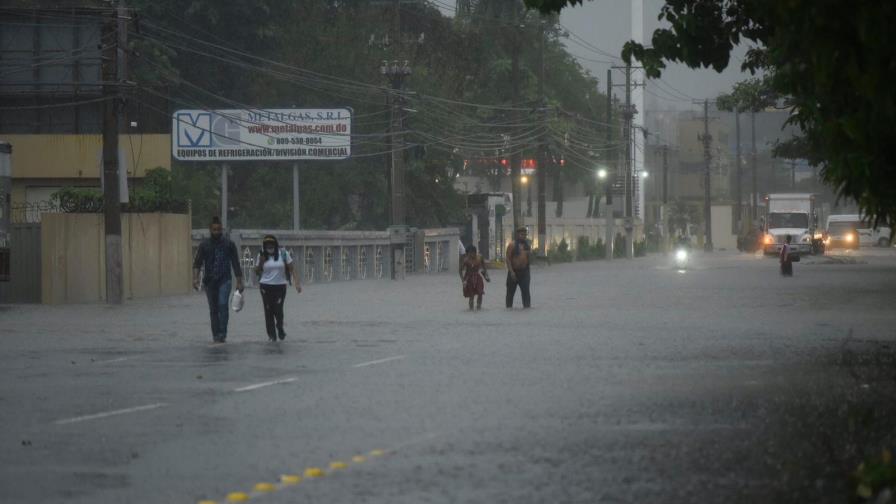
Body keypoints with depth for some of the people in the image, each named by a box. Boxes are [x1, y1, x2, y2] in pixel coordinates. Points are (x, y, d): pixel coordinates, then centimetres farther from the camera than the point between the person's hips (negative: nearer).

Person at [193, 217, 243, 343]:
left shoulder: (229, 244, 4)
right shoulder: (204, 245, 5)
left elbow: (236, 265, 6)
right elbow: (197, 263, 1)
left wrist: (239, 282, 2)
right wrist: (195, 277, -16)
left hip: (224, 280, -2)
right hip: (209, 281, 2)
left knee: (223, 305, -19)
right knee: (213, 309, 6)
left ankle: (222, 333, -18)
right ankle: (216, 335, 13)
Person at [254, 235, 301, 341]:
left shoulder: (283, 254, -2)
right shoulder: (262, 256, 2)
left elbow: (291, 269, 1)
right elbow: (257, 272, 6)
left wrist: (297, 282, -7)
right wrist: (261, 261, -11)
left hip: (280, 286, -1)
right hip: (266, 286, 1)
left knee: (278, 309, -9)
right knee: (268, 310, -2)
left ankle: (280, 328, 20)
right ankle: (271, 334, 8)